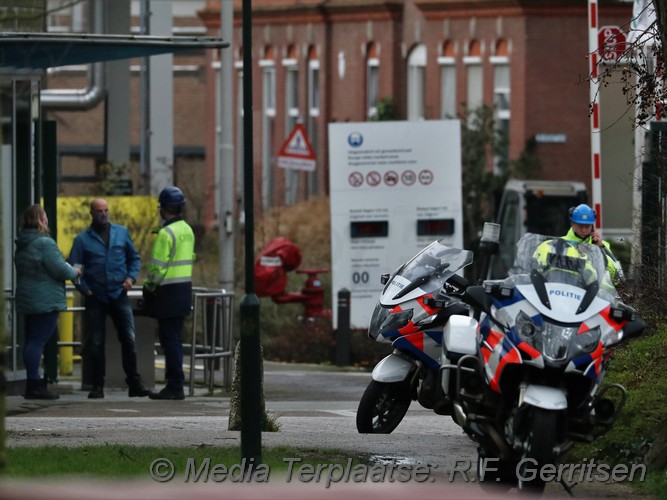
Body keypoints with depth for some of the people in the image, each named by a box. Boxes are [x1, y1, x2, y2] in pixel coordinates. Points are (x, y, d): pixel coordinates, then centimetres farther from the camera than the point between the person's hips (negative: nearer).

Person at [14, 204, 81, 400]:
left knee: (32, 341, 12)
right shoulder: (45, 243, -16)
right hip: (45, 301, -9)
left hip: (27, 300, 9)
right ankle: (34, 385, -12)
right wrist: (74, 272, 4)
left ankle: (32, 384, 16)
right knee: (38, 341, -10)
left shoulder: (22, 244, 13)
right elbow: (59, 269, -18)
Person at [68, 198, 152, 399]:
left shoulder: (122, 232, 8)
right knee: (96, 343, 1)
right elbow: (73, 267, 2)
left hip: (119, 294, 1)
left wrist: (131, 277, -2)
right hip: (95, 298, -1)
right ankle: (98, 386, 8)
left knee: (129, 339, -4)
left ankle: (134, 383, 1)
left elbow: (134, 258, 14)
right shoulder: (83, 239, 2)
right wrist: (83, 288, -7)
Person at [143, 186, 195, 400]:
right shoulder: (187, 230, 12)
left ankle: (175, 387, -6)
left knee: (170, 340, -6)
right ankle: (174, 383, 18)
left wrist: (149, 286, -4)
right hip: (184, 290, 9)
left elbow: (158, 266, -19)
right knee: (174, 339, 14)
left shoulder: (166, 233, -16)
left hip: (168, 293, -9)